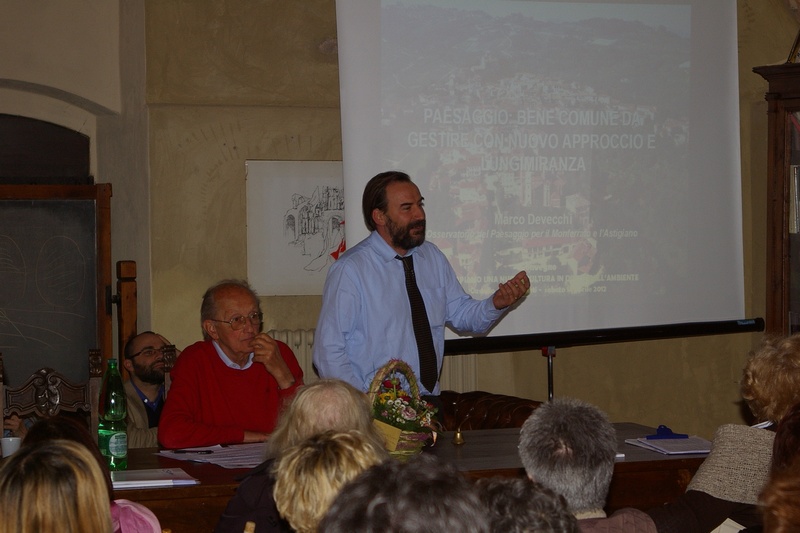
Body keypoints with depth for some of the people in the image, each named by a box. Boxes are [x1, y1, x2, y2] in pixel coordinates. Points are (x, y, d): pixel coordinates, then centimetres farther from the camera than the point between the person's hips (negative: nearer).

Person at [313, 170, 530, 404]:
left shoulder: (432, 257, 12)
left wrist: (497, 304, -4)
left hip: (429, 401, 5)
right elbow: (329, 352, -9)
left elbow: (463, 315, 16)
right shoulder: (350, 270, -7)